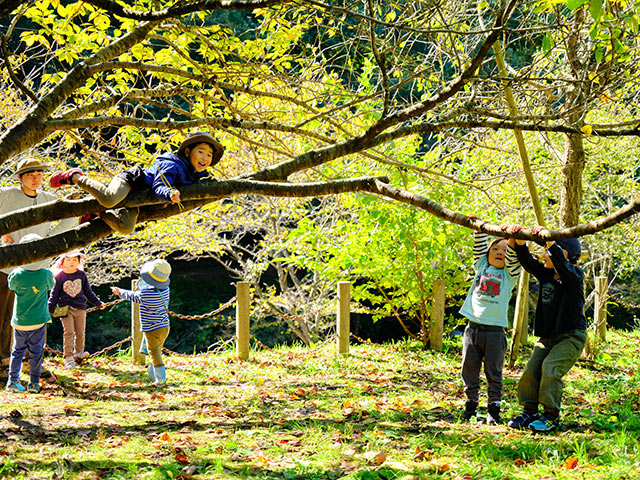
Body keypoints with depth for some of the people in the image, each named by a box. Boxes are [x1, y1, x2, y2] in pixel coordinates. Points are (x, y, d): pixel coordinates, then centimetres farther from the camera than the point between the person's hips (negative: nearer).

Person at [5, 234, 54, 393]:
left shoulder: (17, 274, -14)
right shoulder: (46, 274, -14)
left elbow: (11, 285, 7)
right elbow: (51, 286, 7)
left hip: (20, 321, 1)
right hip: (39, 320, -1)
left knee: (18, 350, 15)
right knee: (36, 352, 9)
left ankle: (12, 380, 9)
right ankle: (34, 384, 10)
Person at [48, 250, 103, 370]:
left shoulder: (82, 275, 6)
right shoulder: (60, 276, -2)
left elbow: (88, 292, 18)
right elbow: (54, 294, 3)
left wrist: (98, 303, 22)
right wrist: (49, 309, -1)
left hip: (80, 307, 3)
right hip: (65, 308, -3)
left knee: (80, 332, 6)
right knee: (69, 332, -10)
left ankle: (79, 352, 25)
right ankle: (68, 358, -8)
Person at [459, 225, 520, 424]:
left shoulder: (509, 275, 7)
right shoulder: (481, 267, 15)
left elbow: (512, 254, -7)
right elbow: (479, 246, 8)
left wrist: (513, 239, -23)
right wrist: (479, 228, -6)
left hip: (494, 331, -2)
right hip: (473, 328, 3)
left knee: (493, 372, 1)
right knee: (469, 369, 7)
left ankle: (494, 409, 7)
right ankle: (471, 404, 19)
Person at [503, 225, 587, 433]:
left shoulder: (575, 275, -13)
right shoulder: (545, 273, 6)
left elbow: (562, 266, -34)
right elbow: (526, 261, -4)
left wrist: (549, 240, -45)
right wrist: (519, 239, -21)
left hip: (572, 336, -7)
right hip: (547, 336, 7)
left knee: (550, 367, -24)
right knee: (531, 370, -5)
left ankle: (551, 415, -16)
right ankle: (530, 411, 9)